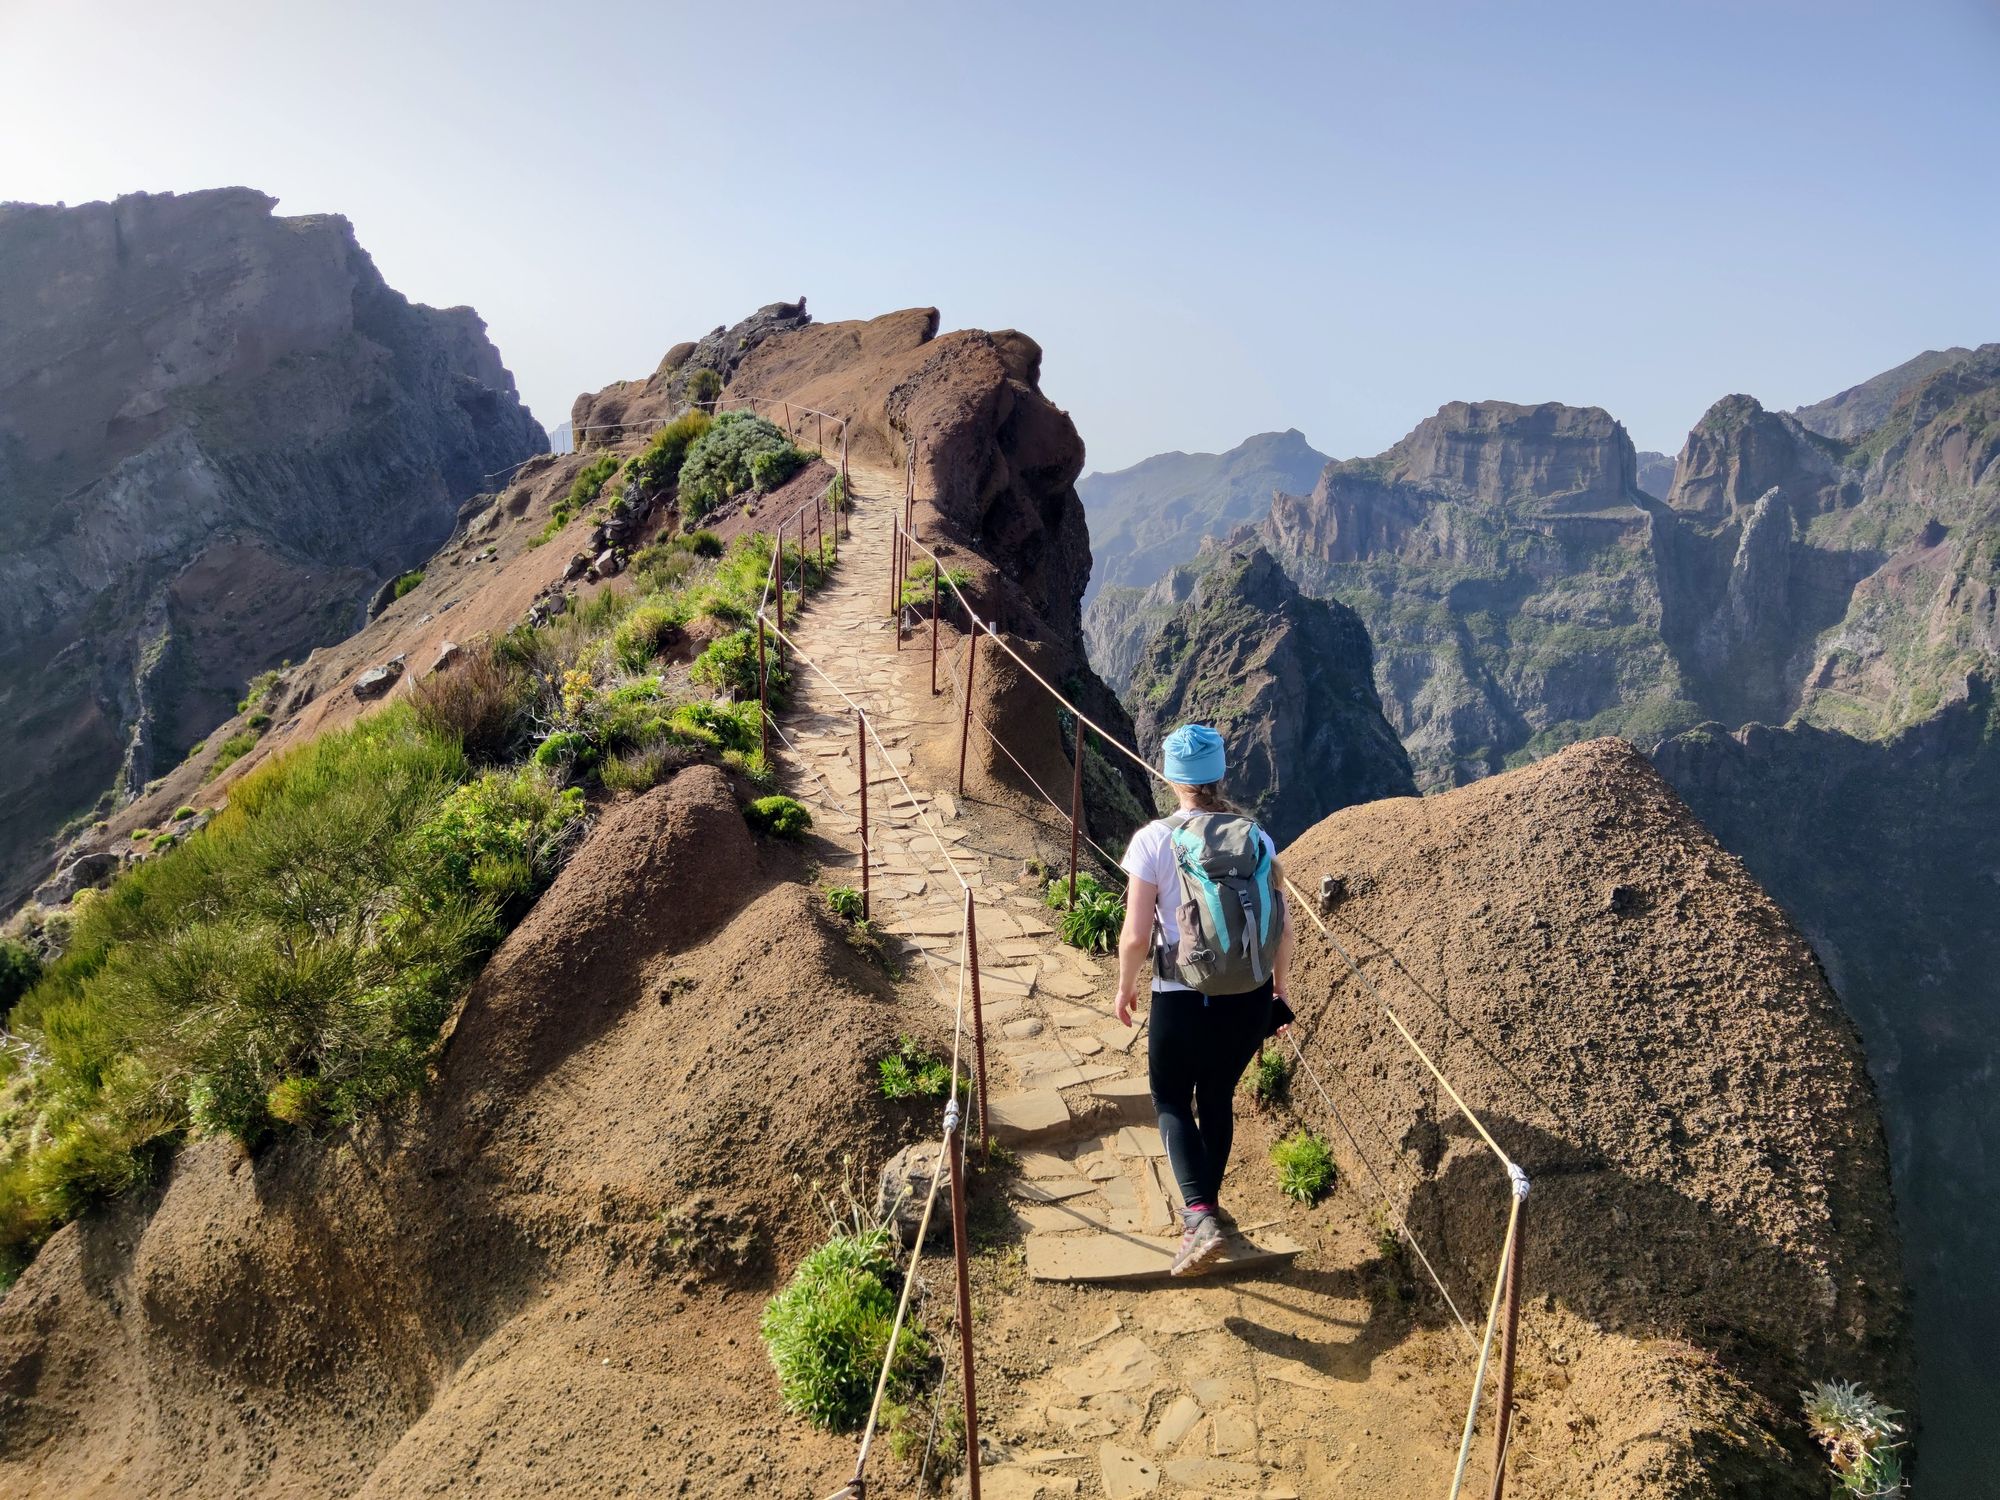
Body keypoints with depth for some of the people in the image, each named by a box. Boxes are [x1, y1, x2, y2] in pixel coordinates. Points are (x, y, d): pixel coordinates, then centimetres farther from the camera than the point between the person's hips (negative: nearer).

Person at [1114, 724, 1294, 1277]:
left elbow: (1135, 936, -13)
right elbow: (1283, 925, 0)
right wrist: (1281, 986, 16)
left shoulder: (1154, 839, -13)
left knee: (1172, 1100, 15)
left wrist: (1125, 987, 5)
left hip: (1181, 999, -4)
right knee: (1218, 1097, 23)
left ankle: (1200, 1217, -2)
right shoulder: (1256, 837, -2)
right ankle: (1208, 1207, 39)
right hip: (1250, 998, 4)